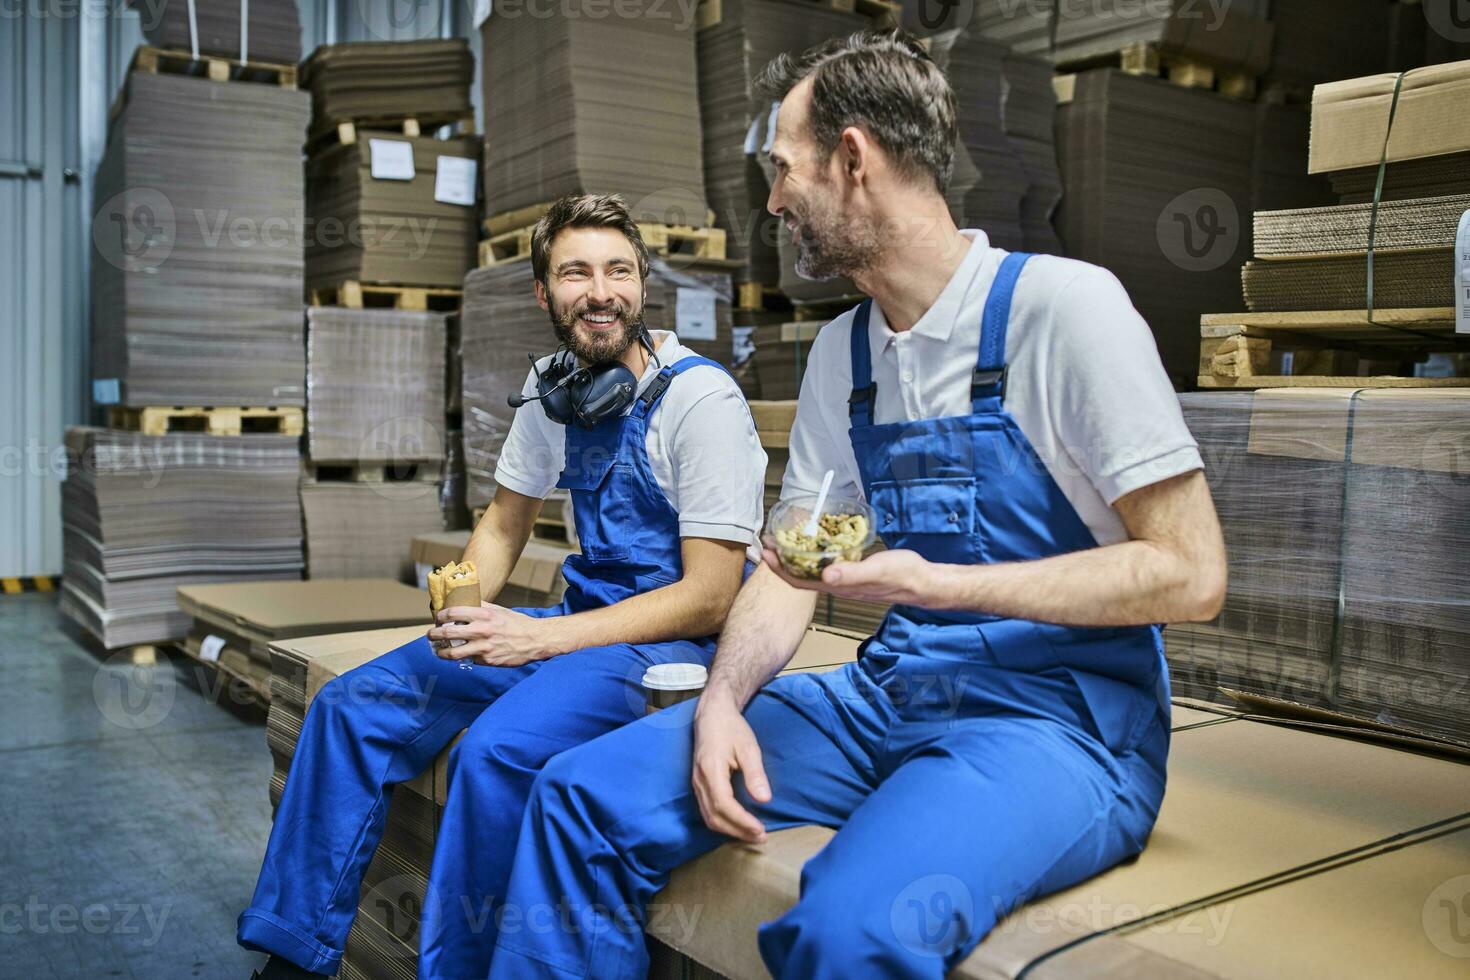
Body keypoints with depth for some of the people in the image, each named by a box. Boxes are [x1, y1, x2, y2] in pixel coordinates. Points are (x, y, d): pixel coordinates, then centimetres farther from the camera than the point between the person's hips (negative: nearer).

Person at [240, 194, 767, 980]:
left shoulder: (701, 399, -16)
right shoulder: (551, 385, 6)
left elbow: (709, 598, -19)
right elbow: (503, 523, 18)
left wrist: (538, 638, -20)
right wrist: (461, 610, -3)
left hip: (679, 644, -7)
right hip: (582, 624, 8)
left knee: (495, 749, -33)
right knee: (353, 705, 1)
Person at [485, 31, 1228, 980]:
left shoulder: (1061, 305, -12)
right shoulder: (842, 352, 10)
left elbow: (1190, 573, -14)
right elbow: (789, 564, 13)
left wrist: (936, 585, -22)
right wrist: (723, 699, -6)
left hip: (1059, 719, -6)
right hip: (889, 694, 7)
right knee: (584, 798, -4)